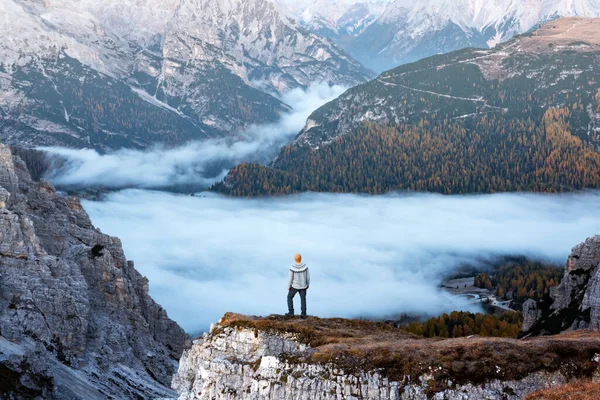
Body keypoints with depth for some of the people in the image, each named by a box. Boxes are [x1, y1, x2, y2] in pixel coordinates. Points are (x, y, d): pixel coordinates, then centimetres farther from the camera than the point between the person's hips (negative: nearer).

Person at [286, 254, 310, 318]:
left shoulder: (292, 268, -23)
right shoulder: (305, 266, -16)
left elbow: (290, 278, -14)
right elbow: (308, 276, -6)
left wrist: (288, 286, 1)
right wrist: (308, 284, 10)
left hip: (295, 286, -2)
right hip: (303, 286, 2)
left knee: (289, 297, 18)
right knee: (303, 299, 15)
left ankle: (291, 312, 14)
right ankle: (303, 314, 8)